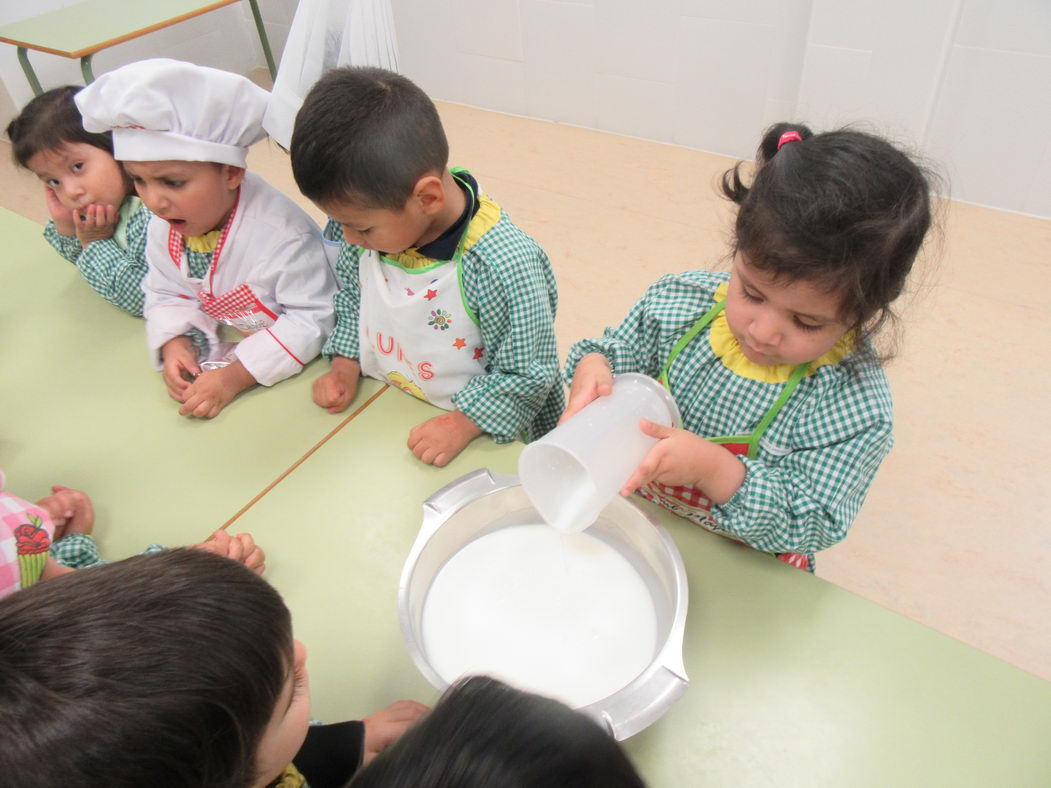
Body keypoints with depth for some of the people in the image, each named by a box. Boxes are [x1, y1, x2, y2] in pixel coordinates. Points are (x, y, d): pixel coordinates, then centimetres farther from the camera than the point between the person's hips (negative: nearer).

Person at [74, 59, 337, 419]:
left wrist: (235, 377, -26)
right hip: (219, 357, 7)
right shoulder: (163, 229, -3)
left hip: (296, 371, -6)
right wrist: (175, 343, -12)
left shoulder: (283, 233, -26)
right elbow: (168, 295, 11)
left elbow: (310, 319, -23)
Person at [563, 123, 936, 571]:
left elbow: (811, 526, -19)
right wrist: (593, 368, -20)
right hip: (632, 511, 4)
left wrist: (713, 467, -34)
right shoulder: (678, 300, -11)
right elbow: (620, 350, 4)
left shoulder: (856, 405, -20)